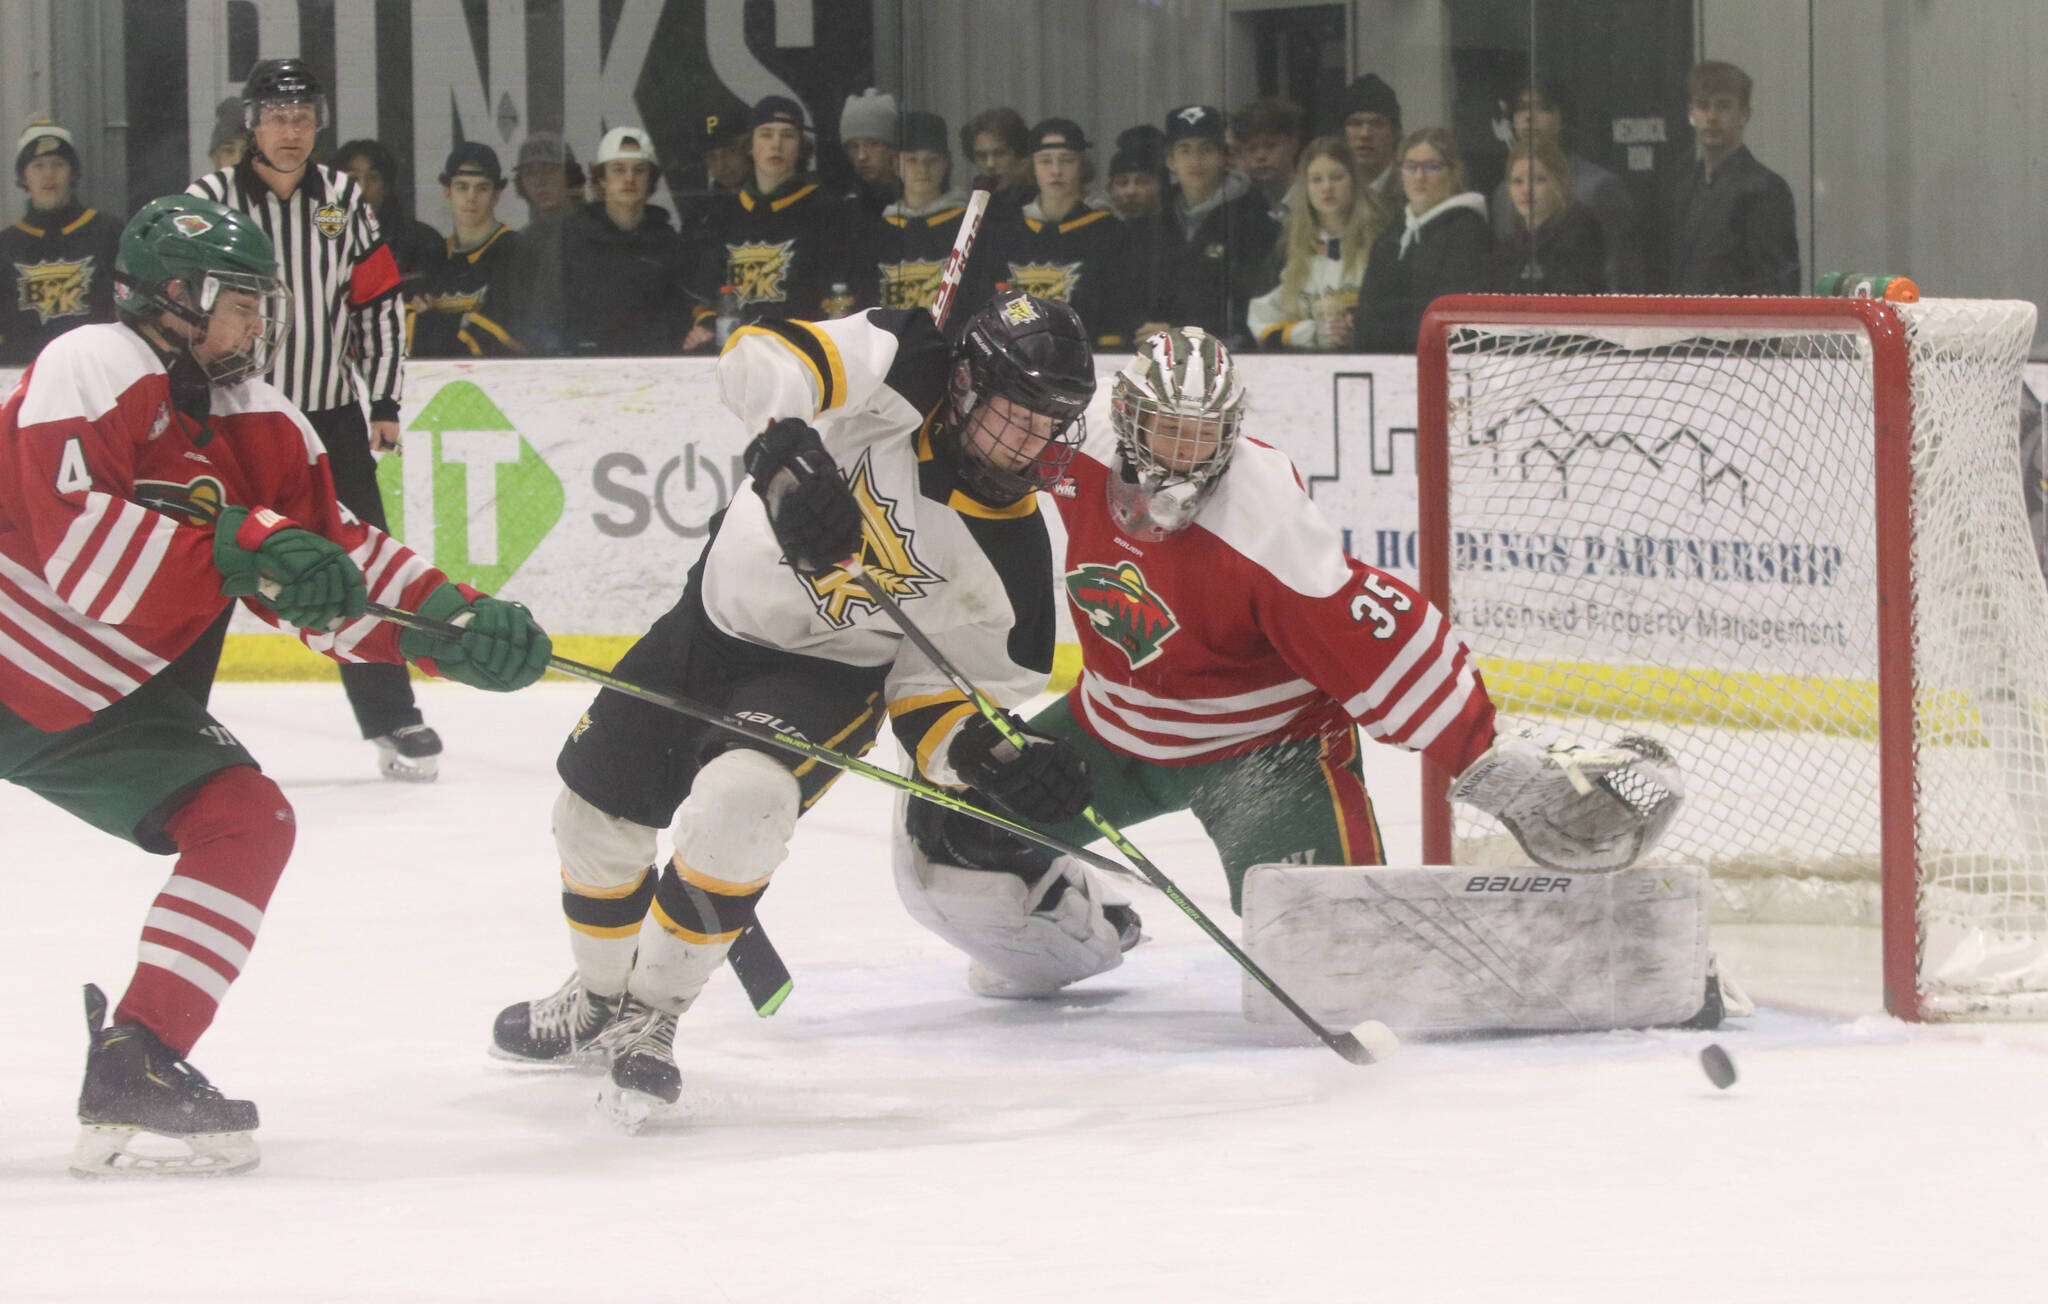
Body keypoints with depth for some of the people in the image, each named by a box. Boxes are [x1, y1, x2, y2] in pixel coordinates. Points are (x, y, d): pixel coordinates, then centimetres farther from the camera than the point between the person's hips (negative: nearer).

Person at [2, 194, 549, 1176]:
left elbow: (339, 566, 7)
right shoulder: (90, 371, -21)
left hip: (98, 696, 7)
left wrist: (463, 627, -7)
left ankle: (132, 1074, -7)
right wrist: (242, 548, -37)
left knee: (245, 823, -6)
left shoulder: (265, 434, 2)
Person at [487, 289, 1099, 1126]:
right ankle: (599, 997, 38)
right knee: (599, 803, 11)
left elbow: (935, 689, -7)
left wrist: (989, 757, -26)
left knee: (740, 803, -30)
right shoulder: (899, 374, -21)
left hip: (826, 675, -2)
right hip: (717, 611, 2)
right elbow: (758, 359, -31)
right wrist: (789, 455, -47)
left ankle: (649, 1017, -12)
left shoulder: (1011, 559, -15)